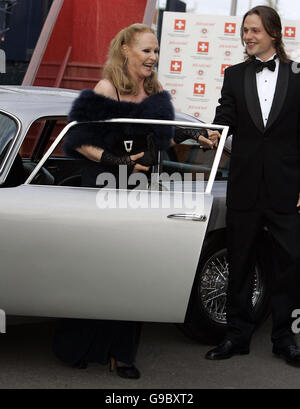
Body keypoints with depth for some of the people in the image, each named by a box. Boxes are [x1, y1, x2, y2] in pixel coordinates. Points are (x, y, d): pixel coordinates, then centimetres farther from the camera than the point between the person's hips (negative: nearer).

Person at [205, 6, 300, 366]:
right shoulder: (235, 76, 9)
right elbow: (226, 117, -1)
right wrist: (214, 133, -25)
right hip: (245, 188, 2)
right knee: (239, 262, 9)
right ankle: (237, 335, 20)